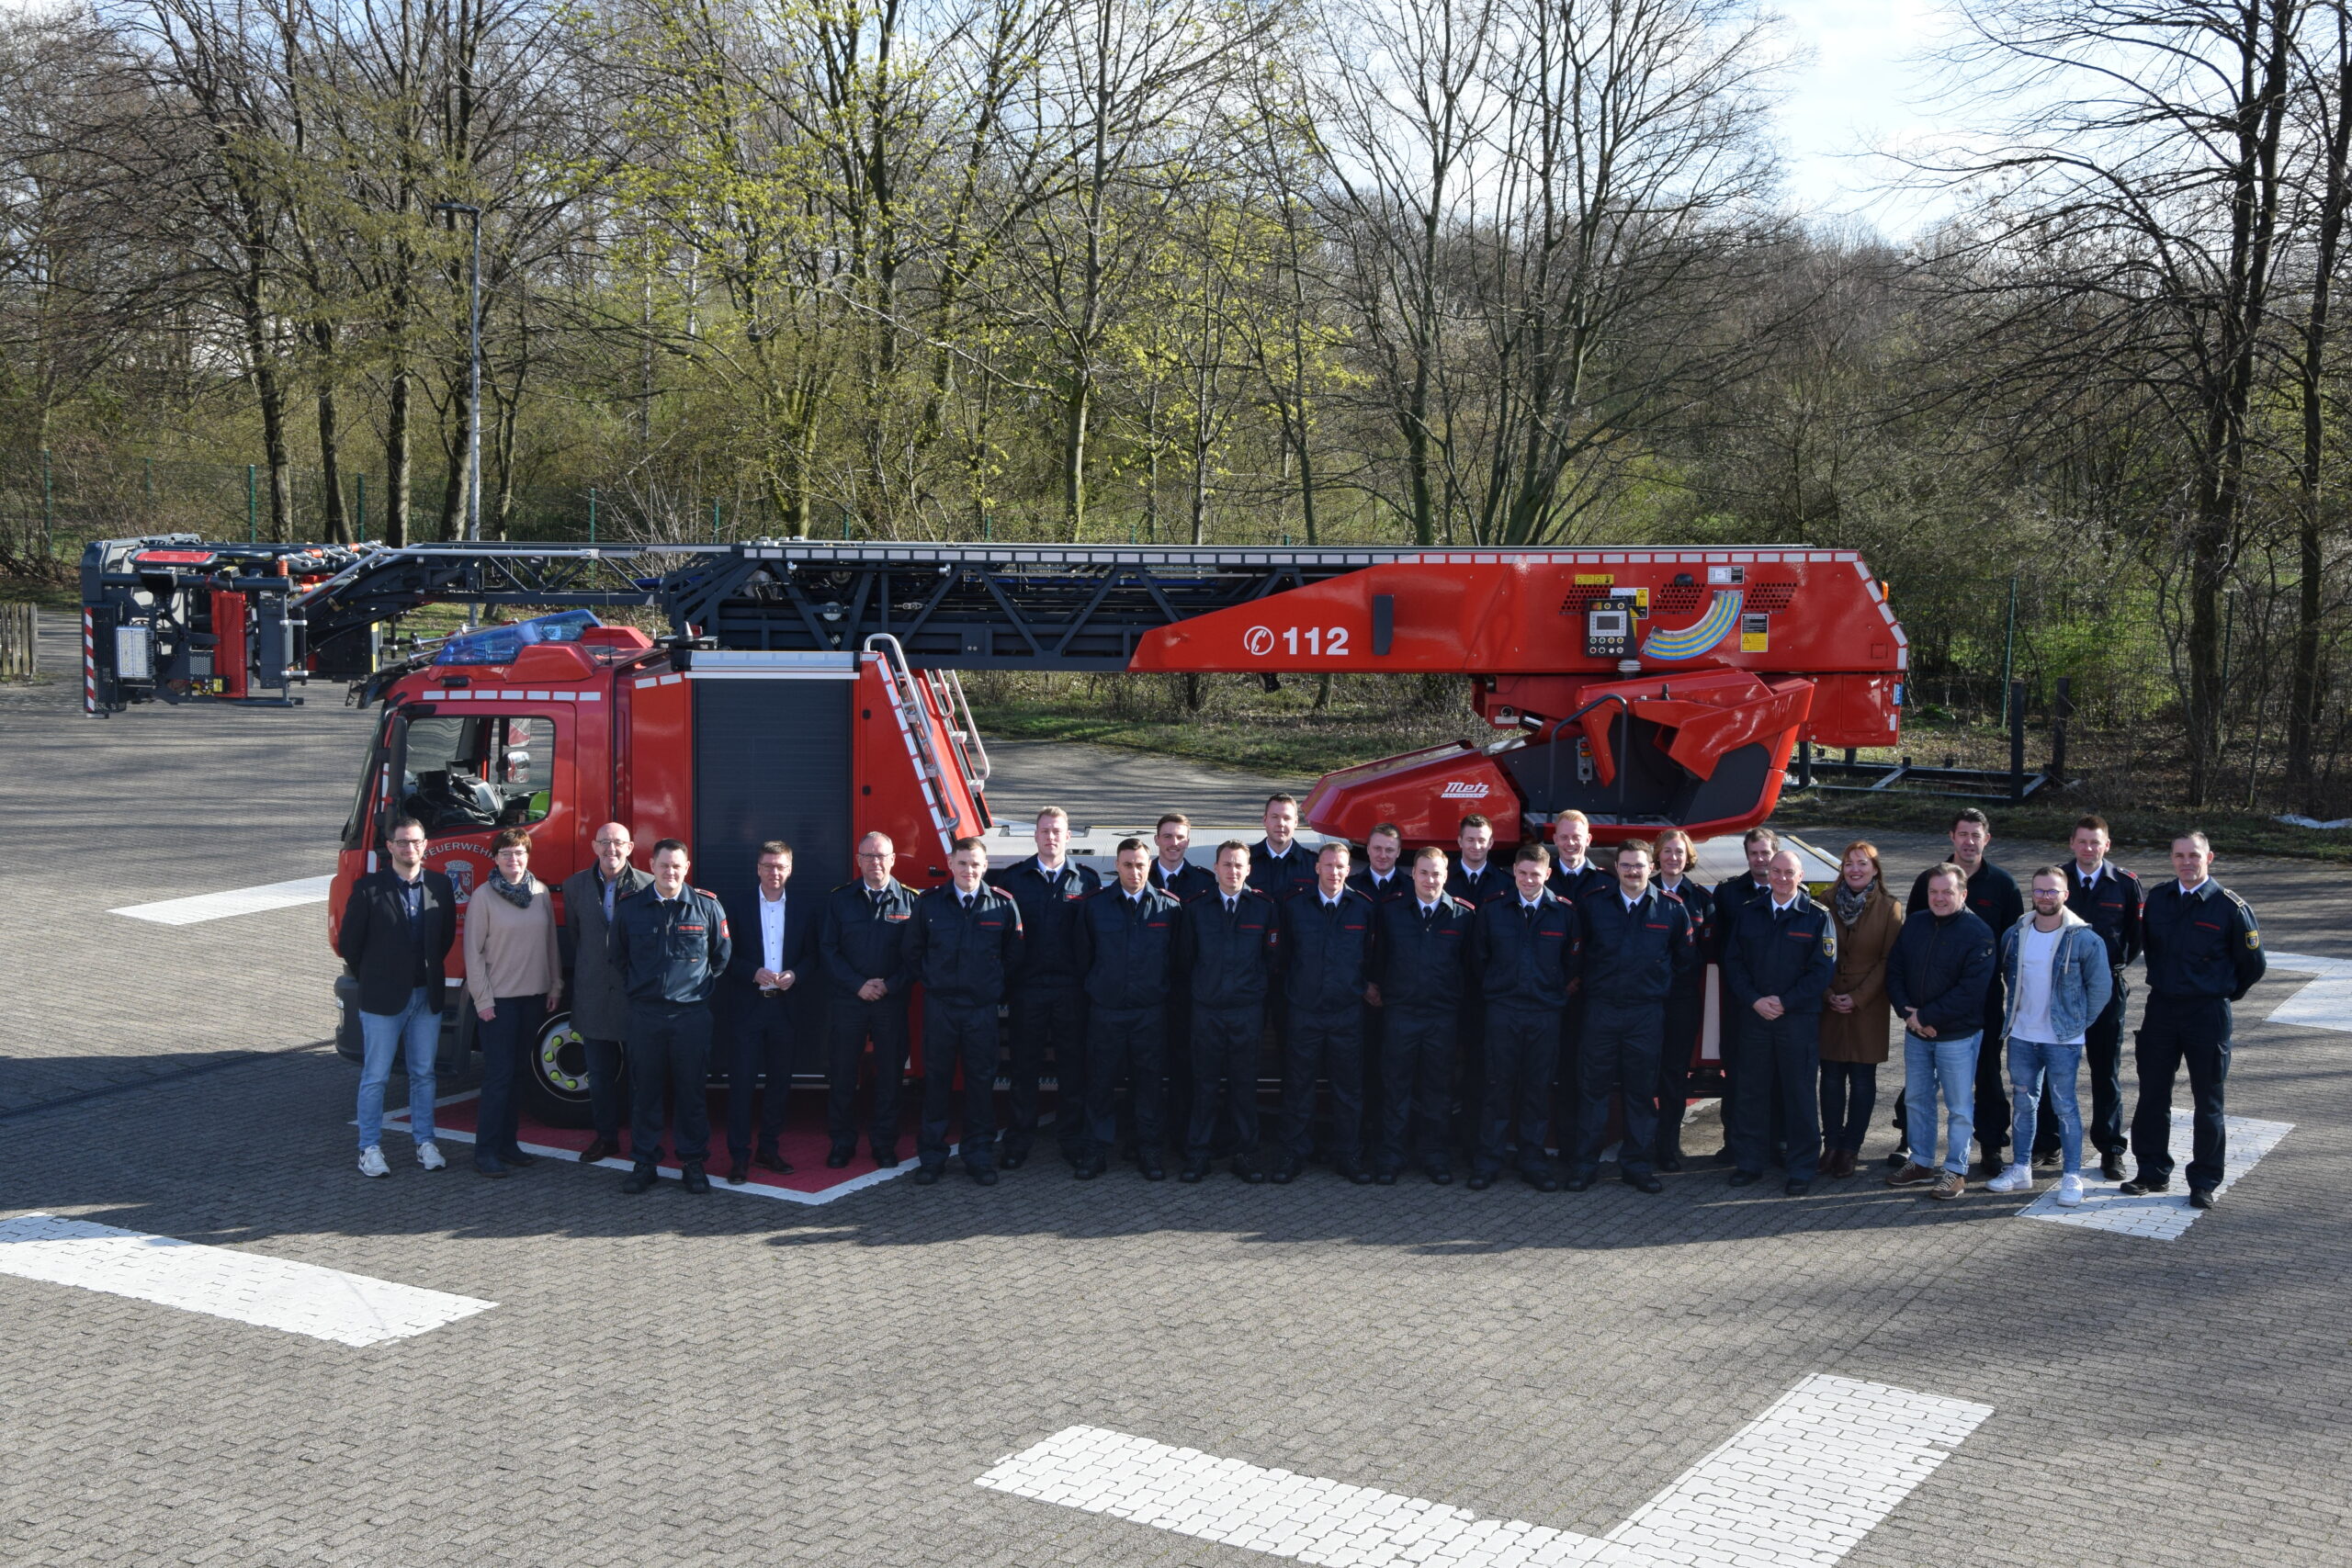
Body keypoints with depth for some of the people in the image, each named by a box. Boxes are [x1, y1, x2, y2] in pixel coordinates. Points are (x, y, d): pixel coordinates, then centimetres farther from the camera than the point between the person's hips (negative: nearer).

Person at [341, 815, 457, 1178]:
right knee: (375, 1077, 3)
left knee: (424, 1074, 11)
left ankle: (425, 1142, 21)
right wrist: (373, 979, 5)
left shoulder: (440, 886, 2)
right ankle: (370, 1148, 11)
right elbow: (349, 943, -2)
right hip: (383, 998, -3)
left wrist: (430, 970, 12)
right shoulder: (369, 888, -8)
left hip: (427, 996, 3)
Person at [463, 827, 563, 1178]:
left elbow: (551, 942, 12)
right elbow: (474, 951, -7)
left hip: (534, 996, 5)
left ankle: (507, 1144, 19)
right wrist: (482, 1000, -10)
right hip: (498, 999, -4)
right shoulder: (484, 896, -7)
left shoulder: (541, 893, 5)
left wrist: (555, 986, 8)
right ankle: (485, 1151, 1)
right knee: (499, 1074, -6)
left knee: (516, 1072, 11)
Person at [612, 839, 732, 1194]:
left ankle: (693, 1162, 13)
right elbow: (619, 956, 16)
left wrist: (703, 989, 7)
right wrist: (641, 986, 12)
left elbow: (722, 955, 11)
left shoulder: (708, 906, 0)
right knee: (644, 1090, 6)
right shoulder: (629, 908, 3)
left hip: (691, 1013, -1)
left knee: (691, 1091, 4)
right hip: (645, 1013, 1)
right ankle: (644, 1162, 15)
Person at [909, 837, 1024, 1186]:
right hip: (939, 1006, 1)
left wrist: (997, 990, 5)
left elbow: (1014, 957, 7)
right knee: (936, 1079, 5)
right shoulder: (929, 903, 0)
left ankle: (980, 1157, 13)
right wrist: (932, 983, 7)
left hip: (983, 1009, 0)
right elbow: (913, 952, 11)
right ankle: (931, 1156, 12)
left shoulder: (1003, 905, -2)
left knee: (981, 1081, 4)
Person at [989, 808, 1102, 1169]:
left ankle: (1072, 1139, 17)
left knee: (1072, 1067, 6)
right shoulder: (1014, 877, 5)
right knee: (1024, 1067, 5)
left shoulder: (1088, 879, 5)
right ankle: (1017, 1142, 13)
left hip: (1072, 989, 0)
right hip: (1027, 986, 0)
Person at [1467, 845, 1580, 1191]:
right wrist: (1494, 990, 11)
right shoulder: (1492, 911, 2)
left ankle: (1533, 1159, 15)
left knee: (1539, 1087, 6)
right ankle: (1488, 1160, 8)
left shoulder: (1564, 913, 1)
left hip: (1546, 1013, 0)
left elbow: (1572, 961, 10)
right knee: (1498, 1084, 1)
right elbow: (1478, 958, 12)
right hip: (1502, 1011, 0)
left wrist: (1556, 991, 8)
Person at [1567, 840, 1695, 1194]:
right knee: (1592, 1088, 3)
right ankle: (1584, 1164, 10)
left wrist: (1665, 990, 10)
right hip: (1600, 1009, 0)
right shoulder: (1592, 903, 1)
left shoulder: (1672, 909, 1)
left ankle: (1636, 1165, 16)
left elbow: (1686, 961, 13)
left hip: (1647, 1014, 0)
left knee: (1642, 1091, 7)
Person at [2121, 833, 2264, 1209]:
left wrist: (2225, 994, 10)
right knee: (2152, 1094, 9)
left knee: (2208, 1102, 5)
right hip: (2160, 1008, 4)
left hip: (2207, 1013, -4)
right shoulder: (2157, 898, 2)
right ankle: (2153, 1172, 21)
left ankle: (2205, 1182, 15)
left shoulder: (2230, 906, -10)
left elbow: (2254, 963, 0)